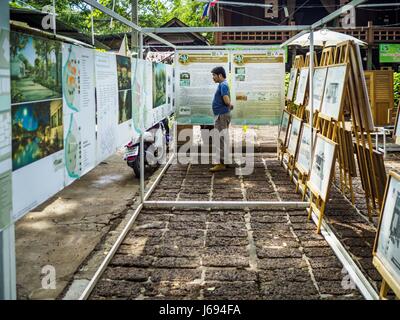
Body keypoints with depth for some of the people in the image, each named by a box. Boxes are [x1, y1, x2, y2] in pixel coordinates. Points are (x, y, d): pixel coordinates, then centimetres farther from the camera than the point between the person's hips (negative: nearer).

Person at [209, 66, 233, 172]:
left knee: (220, 139, -8)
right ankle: (225, 160, 23)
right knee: (224, 139, 15)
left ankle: (220, 163, -6)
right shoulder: (223, 85, 15)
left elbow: (227, 101, -26)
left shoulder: (223, 85, -17)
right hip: (221, 115, 11)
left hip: (221, 116, -11)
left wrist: (229, 105, -7)